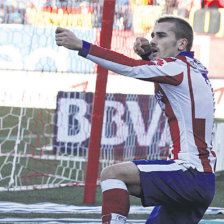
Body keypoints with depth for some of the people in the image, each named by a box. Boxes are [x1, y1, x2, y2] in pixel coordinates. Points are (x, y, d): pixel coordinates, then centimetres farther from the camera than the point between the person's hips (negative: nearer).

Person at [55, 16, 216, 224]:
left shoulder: (178, 68, -10)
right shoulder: (194, 67, 17)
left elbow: (129, 67, -18)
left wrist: (80, 45, -19)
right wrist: (147, 53, 13)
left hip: (190, 174, -10)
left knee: (112, 173, -16)